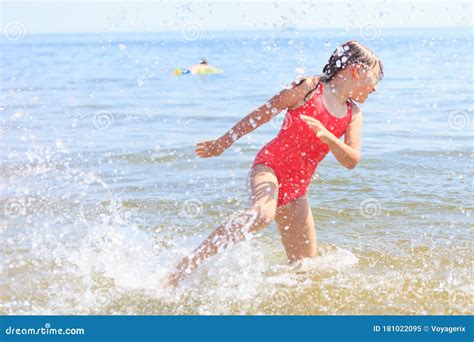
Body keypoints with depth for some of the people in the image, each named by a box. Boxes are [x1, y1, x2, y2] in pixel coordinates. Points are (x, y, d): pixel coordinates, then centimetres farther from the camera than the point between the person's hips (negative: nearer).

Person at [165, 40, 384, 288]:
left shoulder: (353, 114, 11)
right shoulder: (309, 87, -3)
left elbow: (352, 161, 0)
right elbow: (262, 114, 3)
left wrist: (326, 136, -20)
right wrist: (223, 143, 7)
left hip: (296, 189, 7)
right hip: (270, 165, -7)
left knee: (306, 264, 4)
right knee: (262, 213, -37)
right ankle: (186, 266, -37)